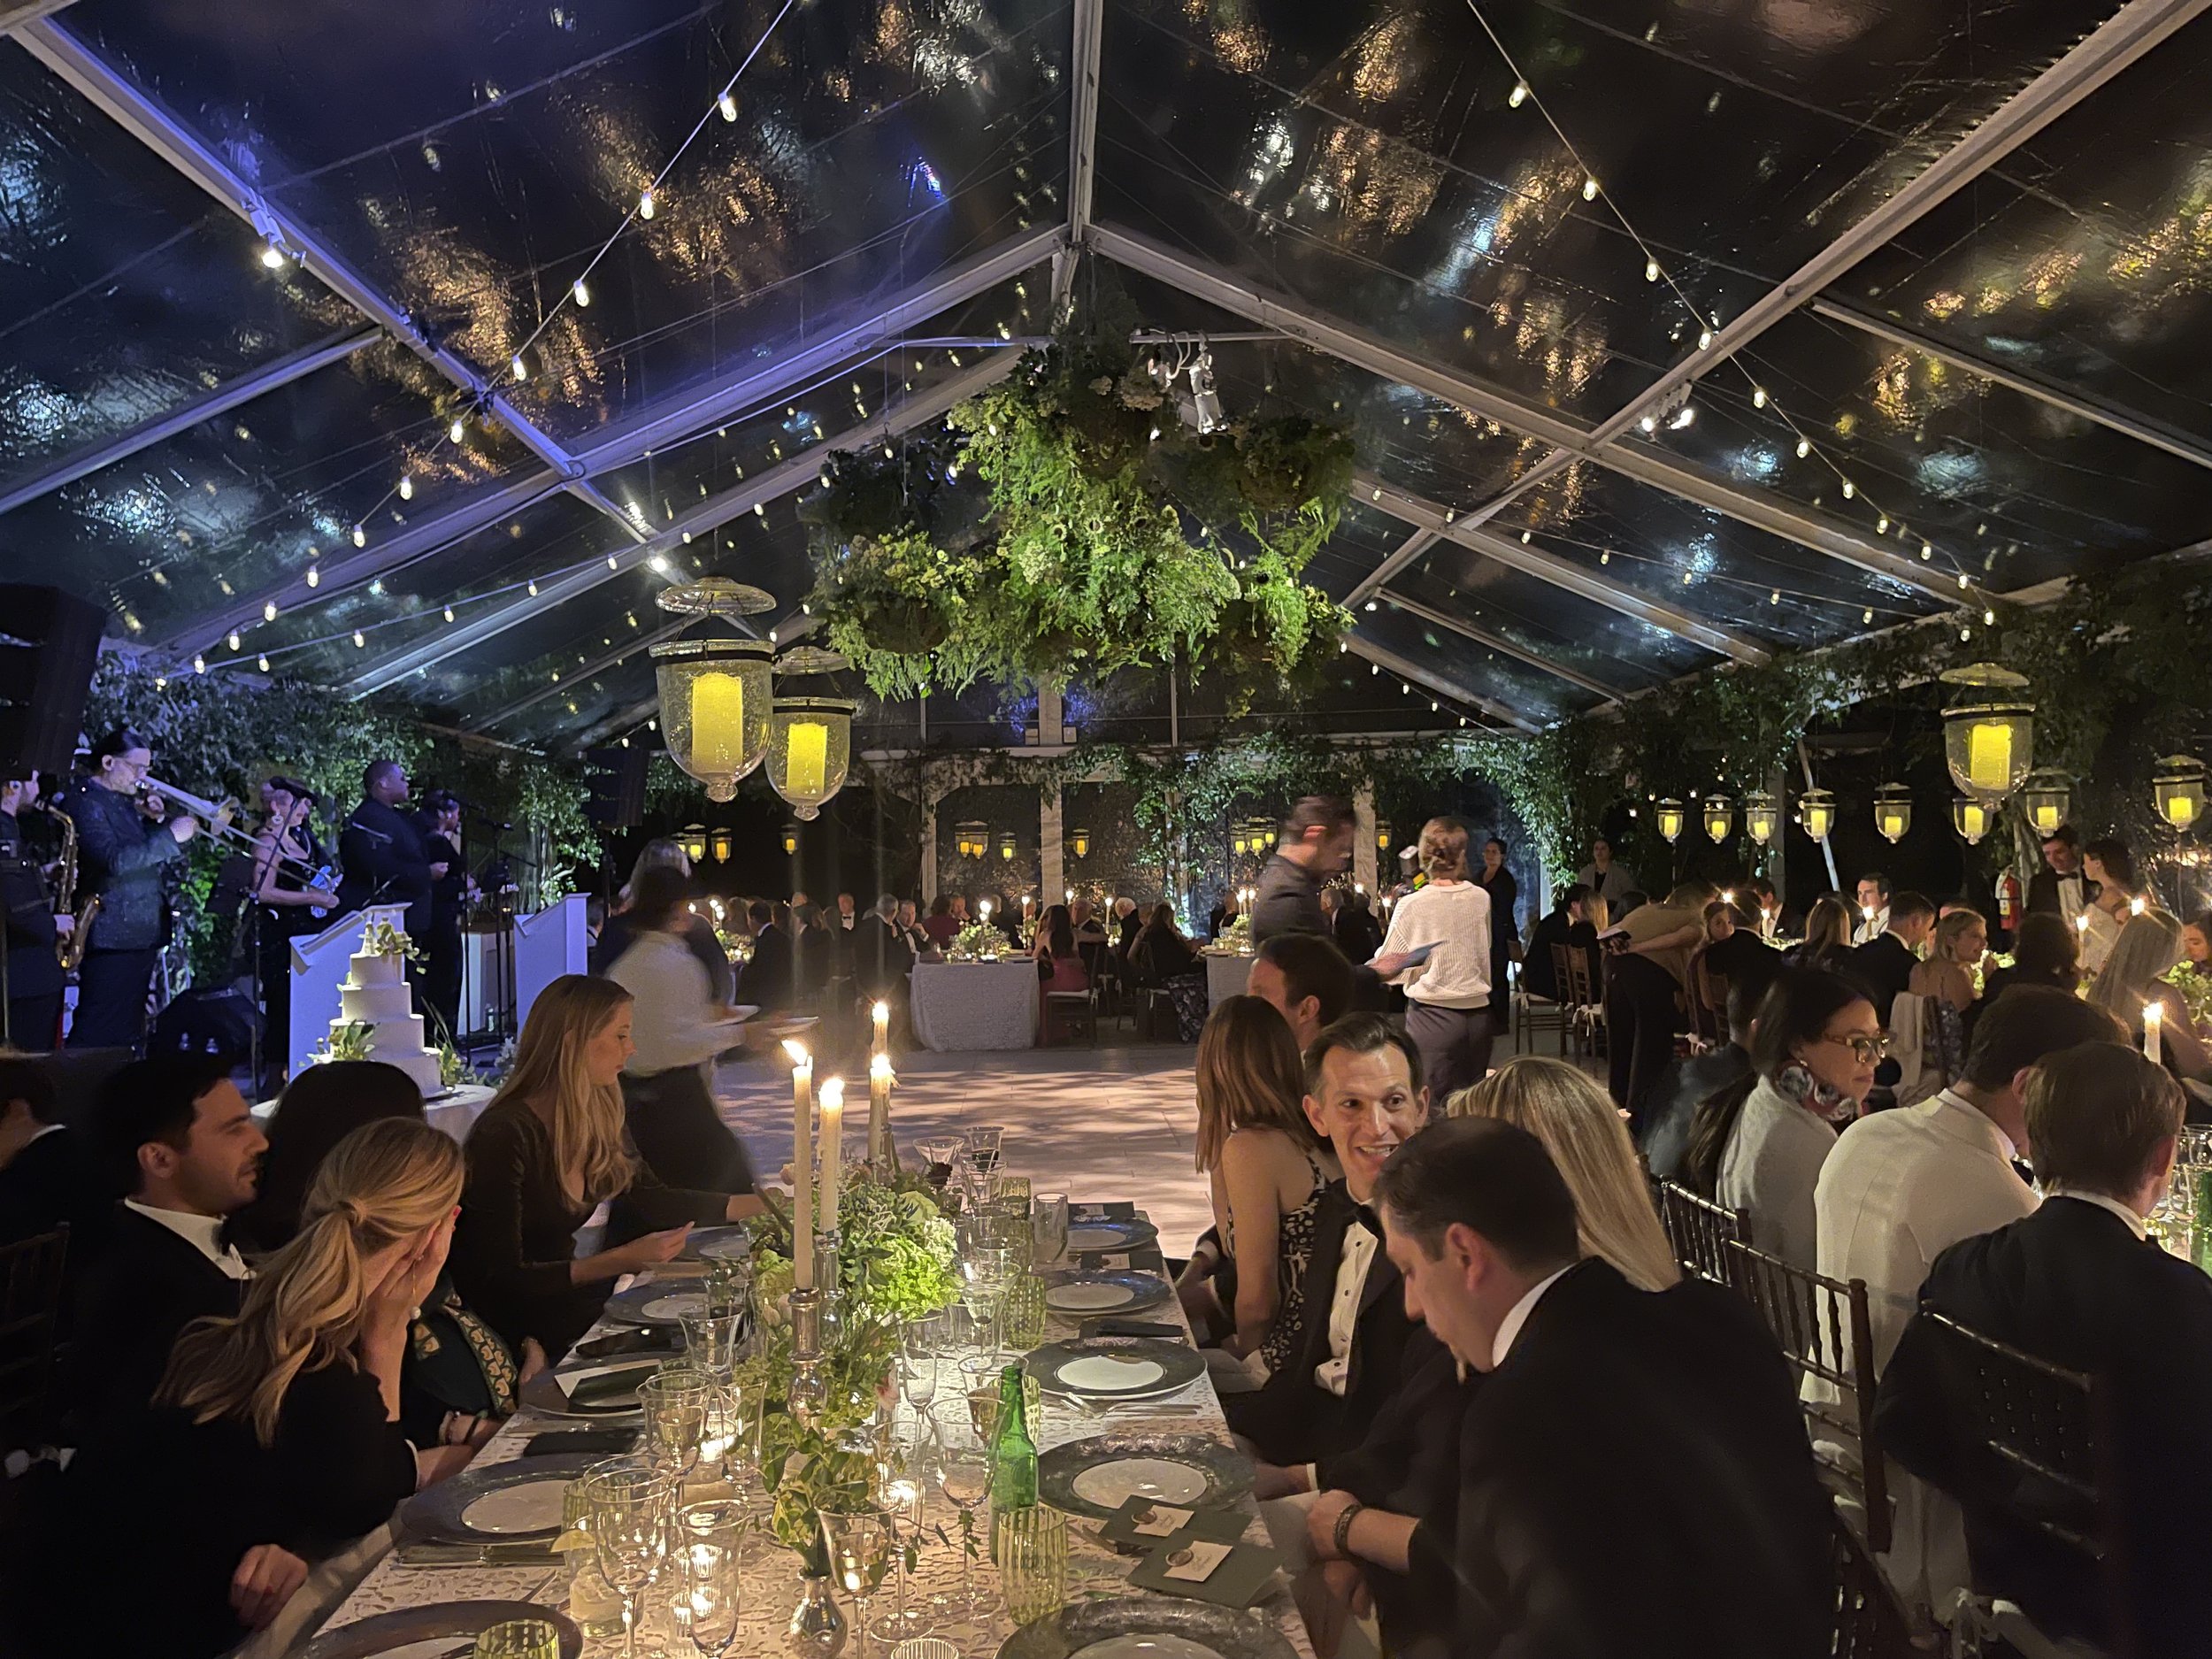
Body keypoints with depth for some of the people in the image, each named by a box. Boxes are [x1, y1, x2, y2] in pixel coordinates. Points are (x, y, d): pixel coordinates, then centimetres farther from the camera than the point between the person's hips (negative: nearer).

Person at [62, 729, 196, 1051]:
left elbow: (155, 860, 18)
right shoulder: (84, 802, -10)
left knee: (128, 1033, 13)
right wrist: (170, 835, -21)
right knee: (95, 1035, -8)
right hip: (111, 937, -9)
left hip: (141, 936, 9)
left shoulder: (126, 801, 17)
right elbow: (115, 860, -24)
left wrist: (153, 821, 3)